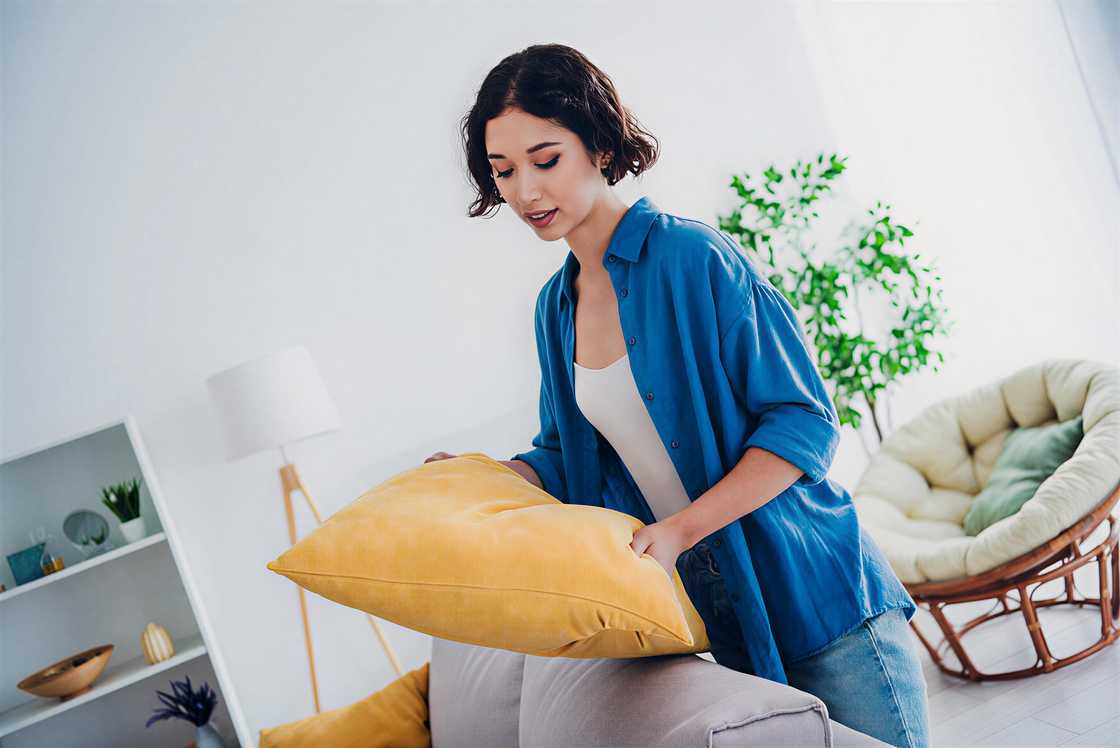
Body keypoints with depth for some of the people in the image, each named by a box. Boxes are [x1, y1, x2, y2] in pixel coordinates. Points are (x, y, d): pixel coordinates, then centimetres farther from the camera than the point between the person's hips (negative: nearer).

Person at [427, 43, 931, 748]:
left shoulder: (694, 256, -16)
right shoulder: (555, 307, 7)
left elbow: (805, 422, -17)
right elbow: (568, 458, 15)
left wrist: (680, 529, -25)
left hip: (816, 592, -5)